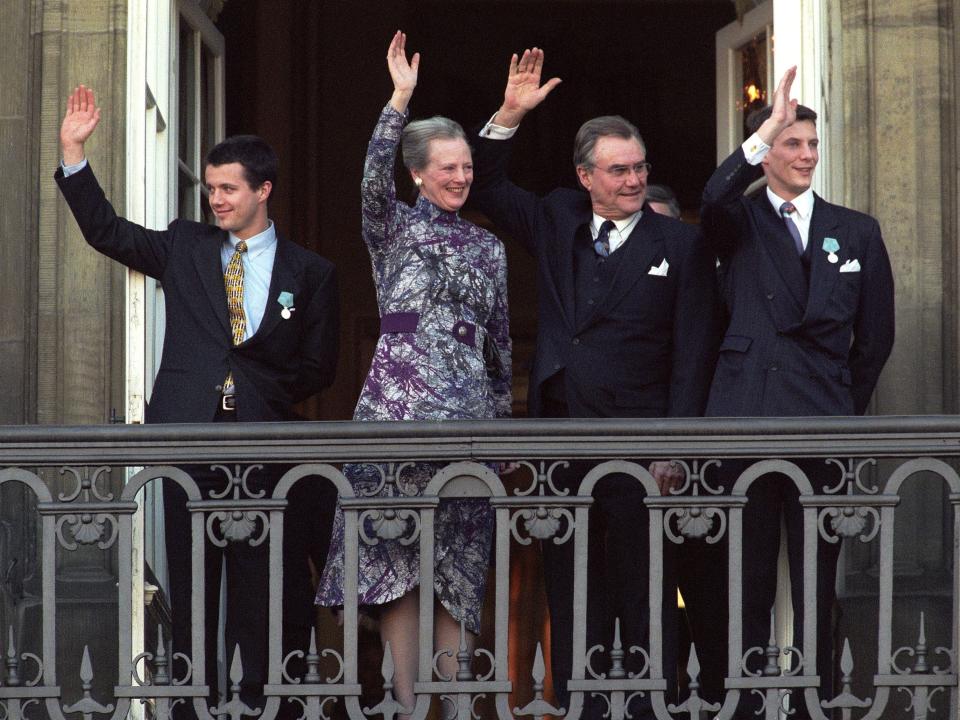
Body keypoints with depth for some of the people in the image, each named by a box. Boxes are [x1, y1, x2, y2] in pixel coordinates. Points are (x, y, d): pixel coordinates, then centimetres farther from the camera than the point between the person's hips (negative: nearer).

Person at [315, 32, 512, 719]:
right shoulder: (393, 226, 7)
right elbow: (374, 179, -14)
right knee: (396, 553, -5)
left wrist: (504, 410, 18)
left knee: (460, 560, 1)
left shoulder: (488, 247, 16)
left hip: (467, 414, 3)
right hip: (397, 403, -3)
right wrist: (400, 99, -23)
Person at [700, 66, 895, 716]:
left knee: (818, 583, 4)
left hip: (822, 423, 1)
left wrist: (846, 406, 11)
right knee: (747, 582, 3)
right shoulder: (739, 224, 7)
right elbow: (714, 198, -18)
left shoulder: (857, 232, 12)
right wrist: (767, 129, -27)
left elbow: (876, 334, 14)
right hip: (745, 419, -1)